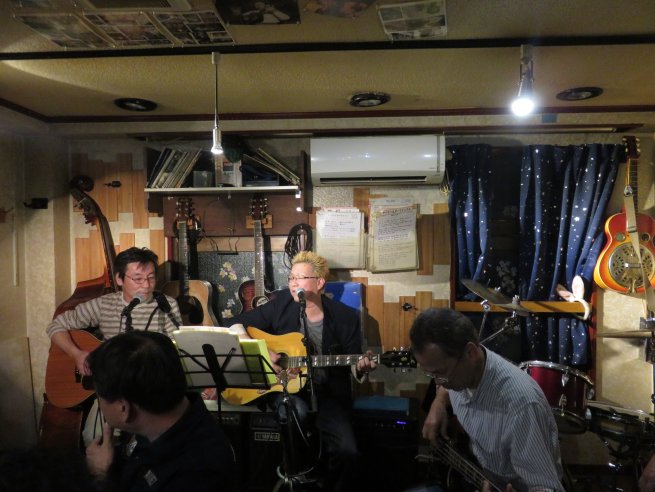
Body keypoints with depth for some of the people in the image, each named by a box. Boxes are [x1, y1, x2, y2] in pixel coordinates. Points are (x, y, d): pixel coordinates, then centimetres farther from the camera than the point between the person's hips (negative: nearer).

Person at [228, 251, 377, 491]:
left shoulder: (345, 317, -4)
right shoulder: (281, 305, -3)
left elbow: (353, 364, 1)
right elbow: (238, 323, 0)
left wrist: (361, 367, -23)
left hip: (327, 393, 0)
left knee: (347, 450, -18)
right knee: (298, 412, -34)